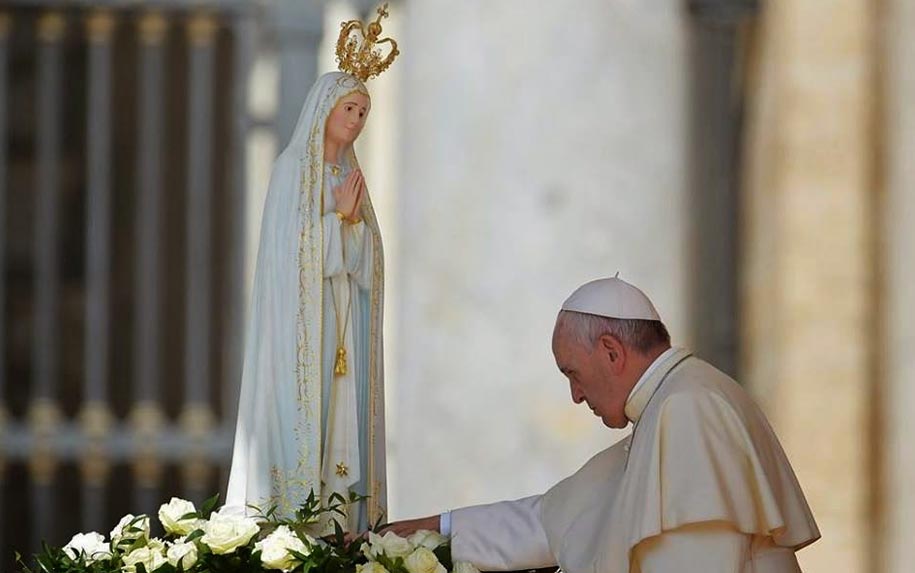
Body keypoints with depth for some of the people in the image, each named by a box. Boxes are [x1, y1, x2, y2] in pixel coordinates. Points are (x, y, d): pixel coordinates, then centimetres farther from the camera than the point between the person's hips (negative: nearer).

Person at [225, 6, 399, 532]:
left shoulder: (348, 174, 15)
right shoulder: (294, 168, -4)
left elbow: (364, 257, 10)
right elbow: (290, 249, -10)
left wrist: (354, 217, -8)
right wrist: (339, 216, -11)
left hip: (347, 321, 6)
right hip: (304, 319, -6)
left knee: (346, 418, 1)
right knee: (303, 414, -10)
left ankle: (342, 522, 0)